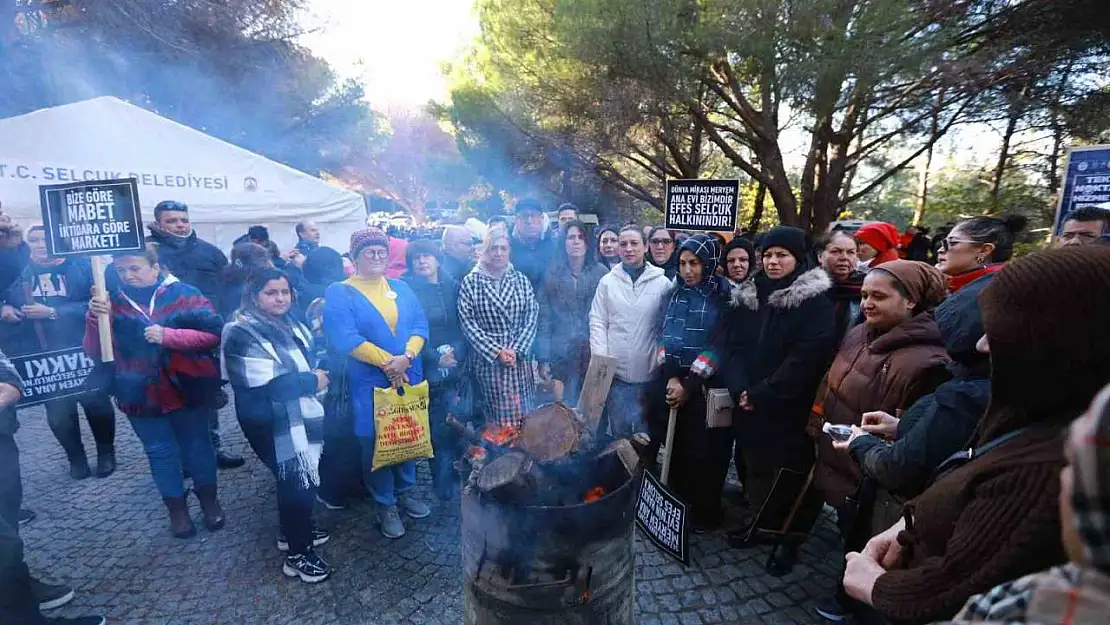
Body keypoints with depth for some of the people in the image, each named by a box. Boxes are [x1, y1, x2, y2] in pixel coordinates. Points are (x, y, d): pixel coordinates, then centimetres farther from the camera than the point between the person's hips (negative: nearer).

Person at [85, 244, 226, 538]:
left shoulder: (183, 294, -9)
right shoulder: (113, 302, 2)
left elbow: (213, 332, -15)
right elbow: (94, 353, -2)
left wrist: (169, 335, -25)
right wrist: (95, 318, -18)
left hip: (185, 388, -2)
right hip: (141, 394, 3)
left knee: (197, 444, 12)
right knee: (160, 451, 13)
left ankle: (209, 498, 29)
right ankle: (176, 507, 29)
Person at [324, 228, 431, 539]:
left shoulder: (401, 288, 9)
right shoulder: (339, 293, -5)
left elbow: (420, 325, 0)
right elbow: (344, 338, -17)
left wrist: (407, 357, -18)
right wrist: (387, 362, -18)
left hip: (409, 376, 5)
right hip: (370, 382, -4)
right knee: (376, 442, 6)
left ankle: (404, 492, 35)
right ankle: (385, 505, 24)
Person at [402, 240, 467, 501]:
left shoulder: (452, 286, 10)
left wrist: (457, 352, -4)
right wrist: (436, 358, -14)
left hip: (457, 366, 3)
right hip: (428, 370, -3)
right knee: (438, 428, -1)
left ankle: (456, 475, 18)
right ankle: (443, 485, 15)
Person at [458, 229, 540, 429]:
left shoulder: (522, 280, 6)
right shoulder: (470, 282, 0)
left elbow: (532, 318, 2)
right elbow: (467, 322, -5)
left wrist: (516, 350, -10)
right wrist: (496, 351, -11)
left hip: (519, 358, 2)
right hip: (486, 358, -2)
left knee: (523, 416, 6)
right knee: (495, 416, 3)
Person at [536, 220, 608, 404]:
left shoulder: (601, 274, 3)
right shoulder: (552, 275, 4)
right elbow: (544, 319, 1)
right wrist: (543, 359, -4)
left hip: (596, 354, 0)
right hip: (562, 355, 0)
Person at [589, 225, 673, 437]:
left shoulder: (662, 283, 0)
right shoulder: (607, 281, 3)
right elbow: (597, 322, 2)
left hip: (649, 372, 0)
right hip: (615, 370, 1)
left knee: (644, 432, 10)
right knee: (619, 429, 11)